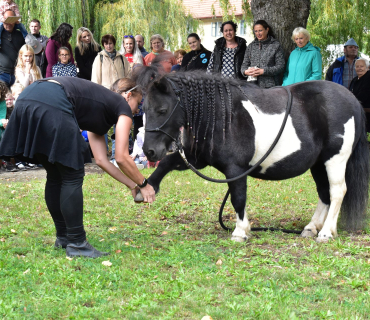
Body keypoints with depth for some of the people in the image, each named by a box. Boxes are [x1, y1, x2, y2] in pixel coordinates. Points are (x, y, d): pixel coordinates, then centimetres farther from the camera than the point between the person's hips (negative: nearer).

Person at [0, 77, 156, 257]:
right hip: (52, 105, -9)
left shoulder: (100, 109, 36)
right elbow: (121, 158, 8)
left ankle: (63, 237, 29)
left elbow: (101, 160, 35)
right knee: (72, 176, 3)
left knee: (55, 176, 20)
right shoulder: (123, 107, 15)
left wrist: (132, 185, 38)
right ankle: (76, 243, 6)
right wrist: (143, 184, 21)